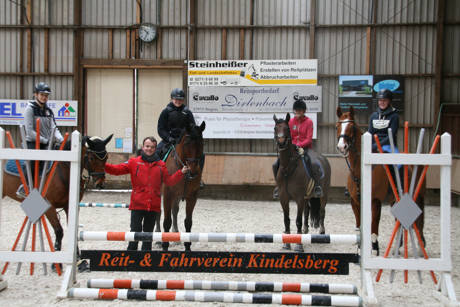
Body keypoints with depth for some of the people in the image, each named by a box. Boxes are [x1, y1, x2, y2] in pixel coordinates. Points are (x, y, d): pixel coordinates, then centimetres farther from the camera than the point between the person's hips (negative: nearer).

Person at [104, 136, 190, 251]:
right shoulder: (134, 162, 2)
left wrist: (181, 173, -4)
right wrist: (103, 165, -17)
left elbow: (169, 181, 8)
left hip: (153, 205, 3)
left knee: (148, 231, 14)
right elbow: (117, 169, -4)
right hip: (137, 204, -2)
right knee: (135, 230, -2)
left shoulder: (161, 165, 8)